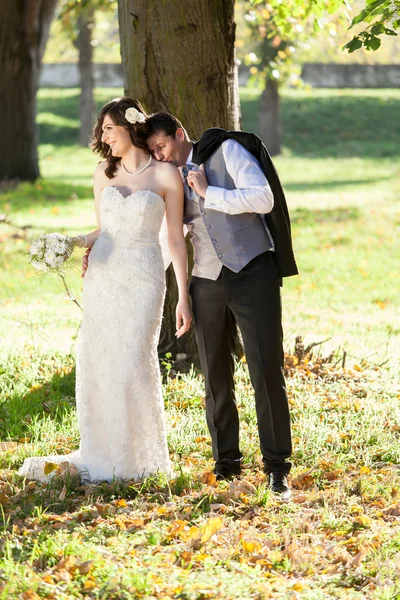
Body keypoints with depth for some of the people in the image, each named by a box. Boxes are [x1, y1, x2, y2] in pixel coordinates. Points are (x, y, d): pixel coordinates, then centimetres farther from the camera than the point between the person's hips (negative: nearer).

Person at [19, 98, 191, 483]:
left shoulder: (166, 175, -1)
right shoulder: (104, 173, 11)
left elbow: (176, 239, 0)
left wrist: (183, 298, -3)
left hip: (143, 280, -4)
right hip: (102, 277, 4)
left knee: (132, 366, -9)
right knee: (95, 364, 0)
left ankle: (137, 458, 5)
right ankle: (101, 455, 11)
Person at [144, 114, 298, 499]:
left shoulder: (228, 150, -2)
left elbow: (263, 199, -13)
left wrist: (208, 193, -10)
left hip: (253, 274, -5)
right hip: (207, 282, 5)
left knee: (267, 371, -7)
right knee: (216, 378, 6)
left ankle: (277, 467, -2)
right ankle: (226, 466, 15)